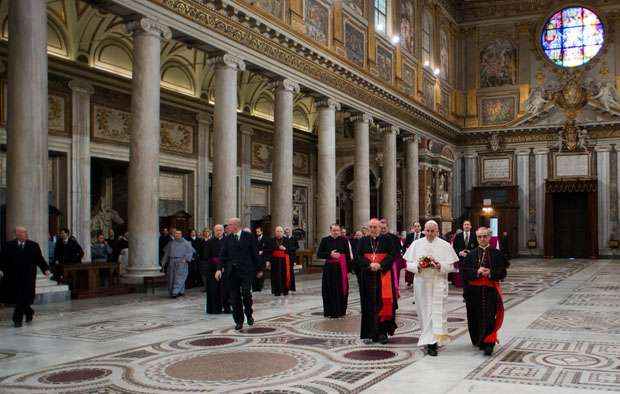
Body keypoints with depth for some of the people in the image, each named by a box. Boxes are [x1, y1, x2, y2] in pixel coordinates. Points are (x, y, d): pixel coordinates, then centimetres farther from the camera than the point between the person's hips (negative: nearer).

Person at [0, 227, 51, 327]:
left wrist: (45, 269, -9)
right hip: (13, 278, 1)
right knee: (16, 299, 6)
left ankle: (18, 319, 6)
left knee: (23, 299, -5)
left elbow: (40, 259, 2)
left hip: (28, 278, -1)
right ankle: (29, 312, 30)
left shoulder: (33, 245, 2)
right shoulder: (9, 245, 3)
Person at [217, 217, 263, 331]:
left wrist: (259, 269, 3)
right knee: (234, 297, 4)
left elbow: (255, 253, 3)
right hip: (232, 271, 3)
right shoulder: (227, 239, 9)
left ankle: (249, 315, 14)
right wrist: (219, 268, -7)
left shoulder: (249, 237, 1)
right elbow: (223, 255, 6)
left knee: (246, 293, -12)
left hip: (246, 270, -3)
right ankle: (239, 321, 14)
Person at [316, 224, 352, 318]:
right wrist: (330, 254, -14)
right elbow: (318, 254, 1)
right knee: (330, 291, 3)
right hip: (329, 269, 0)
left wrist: (348, 270, -4)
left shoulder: (344, 240, 1)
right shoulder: (325, 240, 2)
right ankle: (330, 312, 13)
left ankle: (340, 311, 14)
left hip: (341, 268, 0)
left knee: (341, 291, 2)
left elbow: (348, 256, 1)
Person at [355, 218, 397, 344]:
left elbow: (391, 256, -4)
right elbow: (359, 257, 1)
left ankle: (382, 332, -1)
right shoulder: (363, 241, 8)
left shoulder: (386, 241, 3)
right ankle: (372, 332, 8)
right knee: (370, 304, 2)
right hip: (368, 276, 2)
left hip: (383, 276, -2)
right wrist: (369, 265, -15)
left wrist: (380, 265, -17)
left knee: (383, 302, -6)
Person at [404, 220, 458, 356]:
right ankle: (428, 338, 17)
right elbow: (408, 264, 6)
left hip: (438, 282, -2)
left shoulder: (445, 245, 2)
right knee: (424, 311, 5)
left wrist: (440, 266, -17)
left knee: (437, 311, -9)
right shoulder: (416, 244, 6)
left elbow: (451, 266, 1)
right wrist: (417, 266, -14)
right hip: (421, 282, 2)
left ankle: (432, 342, -11)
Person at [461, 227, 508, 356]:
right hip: (474, 291, 2)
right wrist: (477, 272, -16)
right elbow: (465, 272, 1)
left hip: (491, 291, -2)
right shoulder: (471, 254, 7)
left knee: (489, 318, -8)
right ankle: (479, 341, 27)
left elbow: (502, 273, -1)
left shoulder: (496, 254, 3)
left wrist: (490, 273, -18)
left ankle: (488, 344, -7)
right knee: (476, 318, 9)